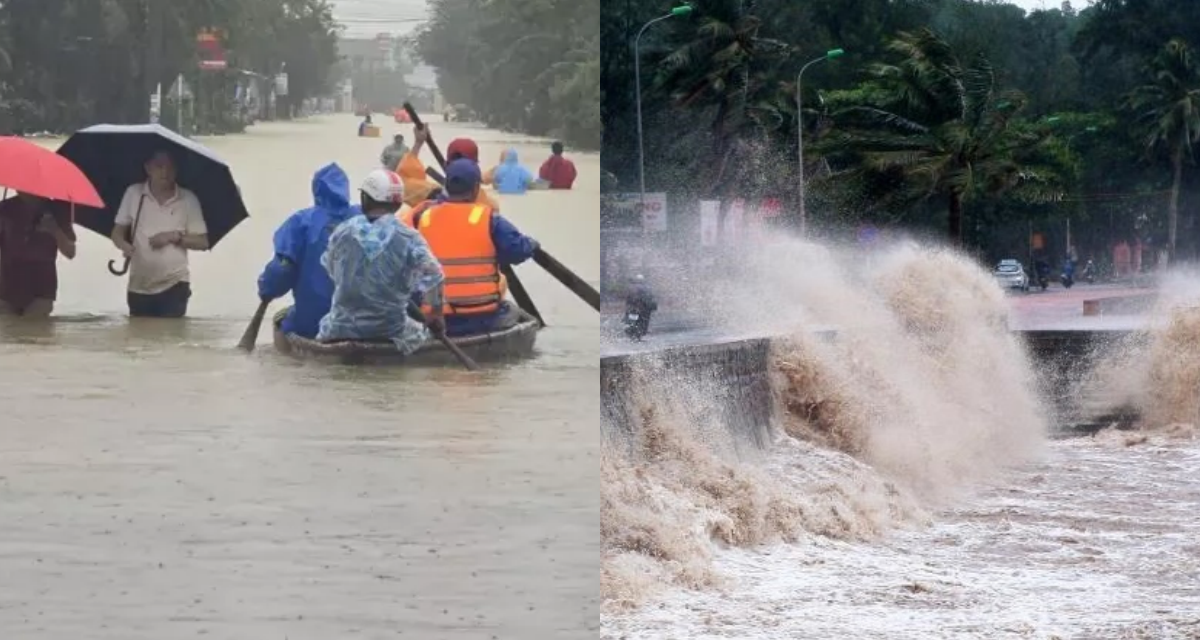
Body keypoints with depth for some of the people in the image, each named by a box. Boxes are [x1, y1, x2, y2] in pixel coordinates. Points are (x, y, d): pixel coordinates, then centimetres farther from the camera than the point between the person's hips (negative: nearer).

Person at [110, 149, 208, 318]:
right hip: (139, 287, 2)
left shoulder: (188, 199, -2)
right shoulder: (133, 193, 0)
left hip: (174, 285, -2)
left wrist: (175, 237, -14)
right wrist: (124, 245, -17)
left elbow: (203, 242, 1)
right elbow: (117, 232, 5)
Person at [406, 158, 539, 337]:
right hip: (482, 318, -3)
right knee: (509, 312, 29)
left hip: (434, 321, 3)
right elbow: (520, 250, -9)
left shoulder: (422, 220, 2)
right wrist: (532, 244, 14)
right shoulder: (488, 219, -9)